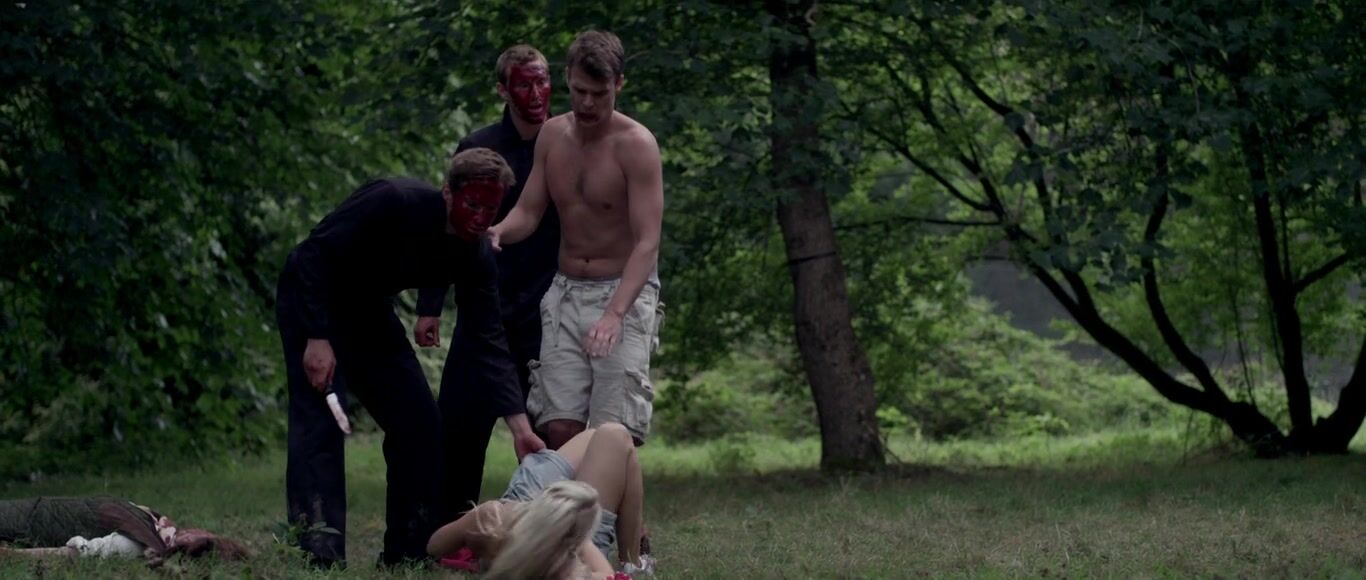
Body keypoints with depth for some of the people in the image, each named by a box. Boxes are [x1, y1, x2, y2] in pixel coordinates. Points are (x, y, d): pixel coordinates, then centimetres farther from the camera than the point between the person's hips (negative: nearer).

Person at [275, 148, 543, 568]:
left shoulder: (475, 257, -10)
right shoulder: (395, 202, -29)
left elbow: (489, 340, -12)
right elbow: (315, 253, -27)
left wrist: (520, 426, -20)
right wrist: (317, 338, -31)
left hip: (369, 312, 7)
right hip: (312, 301, -7)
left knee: (420, 426, 0)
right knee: (319, 419, -21)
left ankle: (408, 555, 9)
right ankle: (320, 555, -28)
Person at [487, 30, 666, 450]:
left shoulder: (636, 145, -13)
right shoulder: (552, 135, 5)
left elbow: (647, 243, -20)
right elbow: (528, 211, 7)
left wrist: (615, 313, -34)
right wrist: (499, 232, -19)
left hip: (623, 293, -5)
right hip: (566, 292, 5)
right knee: (559, 430, -4)